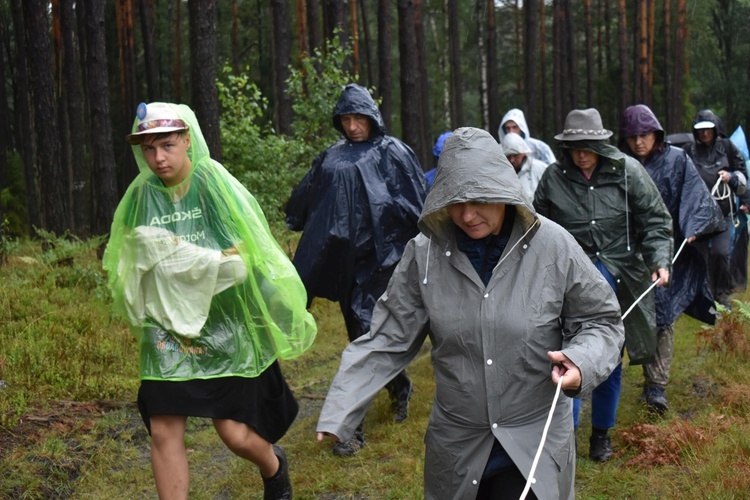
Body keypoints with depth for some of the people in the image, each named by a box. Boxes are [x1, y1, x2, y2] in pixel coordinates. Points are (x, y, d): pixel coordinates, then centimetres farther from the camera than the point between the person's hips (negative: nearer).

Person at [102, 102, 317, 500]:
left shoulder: (218, 187, -9)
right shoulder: (140, 197, 1)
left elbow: (252, 256, -11)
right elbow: (125, 265, 11)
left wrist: (186, 257, -16)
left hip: (224, 329, -3)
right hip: (167, 330, 3)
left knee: (235, 433, 0)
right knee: (163, 433, -4)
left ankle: (274, 466, 36)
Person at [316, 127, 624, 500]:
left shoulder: (553, 246, -10)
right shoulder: (425, 253, -8)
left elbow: (601, 320, 0)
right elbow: (388, 339, -4)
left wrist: (582, 362, -21)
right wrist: (338, 413, -12)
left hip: (538, 445, -1)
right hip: (457, 447, 2)